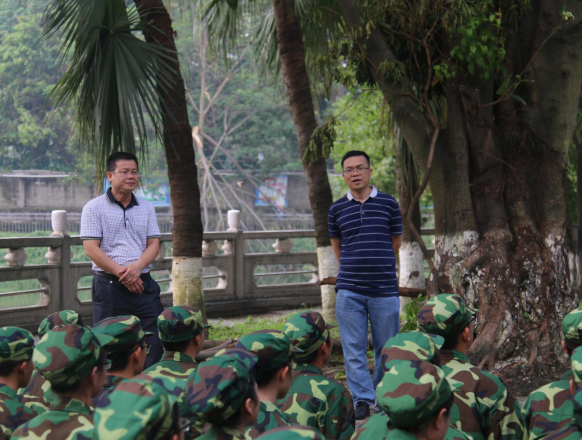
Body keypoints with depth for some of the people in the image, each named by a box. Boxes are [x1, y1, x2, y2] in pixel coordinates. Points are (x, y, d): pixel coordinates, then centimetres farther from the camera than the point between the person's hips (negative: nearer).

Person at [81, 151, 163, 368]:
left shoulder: (146, 208, 13)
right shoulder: (94, 208, -1)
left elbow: (153, 244, 7)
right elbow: (91, 249, -8)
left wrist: (137, 267, -14)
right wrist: (122, 273, -15)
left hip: (144, 284, 4)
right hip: (109, 285, -4)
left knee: (156, 342, -1)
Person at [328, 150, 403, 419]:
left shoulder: (389, 204, 4)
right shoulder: (337, 209, 7)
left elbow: (395, 244, 14)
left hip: (384, 289, -1)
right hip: (349, 290, 1)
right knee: (354, 349, 0)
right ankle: (362, 400, 6)